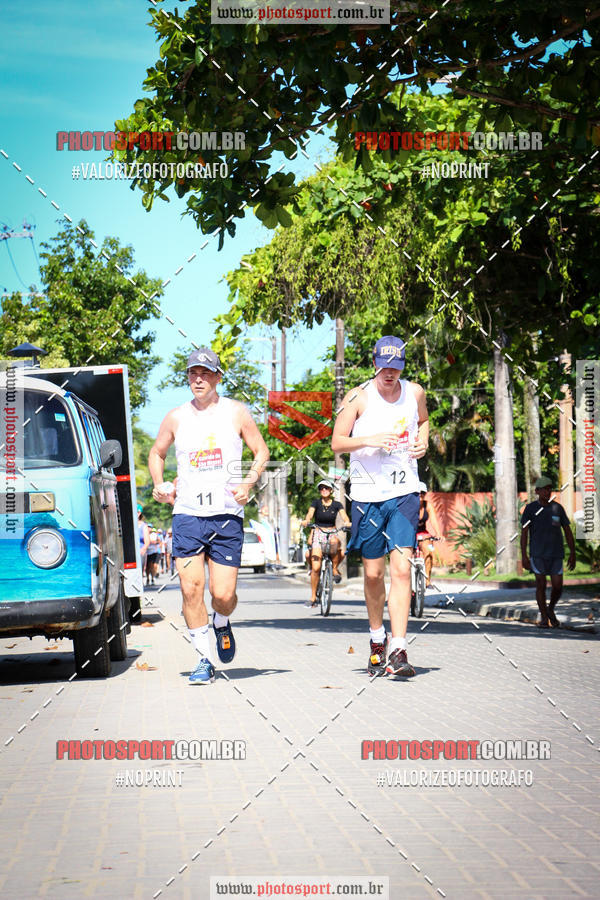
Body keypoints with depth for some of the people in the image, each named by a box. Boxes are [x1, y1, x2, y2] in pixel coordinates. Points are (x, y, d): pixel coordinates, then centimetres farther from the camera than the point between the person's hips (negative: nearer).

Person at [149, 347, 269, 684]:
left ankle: (222, 624, 30)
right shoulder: (176, 417, 9)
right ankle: (205, 660, 2)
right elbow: (157, 453, 23)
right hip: (187, 514, 2)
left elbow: (262, 451, 10)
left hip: (227, 516, -1)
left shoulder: (236, 412, 4)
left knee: (224, 594, -5)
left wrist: (249, 483, -6)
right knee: (192, 590, -8)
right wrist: (159, 485, 5)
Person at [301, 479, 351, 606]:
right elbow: (310, 513, -16)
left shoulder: (336, 504, 3)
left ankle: (335, 569, -18)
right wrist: (306, 520, -39)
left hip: (332, 533, 0)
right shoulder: (316, 503, 1)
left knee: (334, 542, -40)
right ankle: (313, 596, -2)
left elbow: (344, 515, -12)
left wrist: (347, 522, -35)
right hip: (318, 534, 0)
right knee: (316, 567, -14)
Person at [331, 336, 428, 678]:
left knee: (402, 569, -12)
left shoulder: (415, 392, 6)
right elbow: (337, 443, -4)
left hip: (404, 493, 1)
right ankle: (378, 639, 30)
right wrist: (369, 440, -21)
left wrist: (422, 442, 6)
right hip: (367, 494, -1)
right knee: (374, 573, 7)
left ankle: (398, 650, -16)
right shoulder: (358, 397, -3)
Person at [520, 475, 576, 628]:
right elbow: (524, 533, -4)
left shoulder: (558, 508, 4)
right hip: (538, 554, -2)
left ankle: (550, 610, 23)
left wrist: (572, 553, 3)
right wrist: (524, 556, -10)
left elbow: (568, 531, 8)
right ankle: (543, 617, 11)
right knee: (541, 584, -3)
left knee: (557, 586, -3)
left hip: (556, 555, 2)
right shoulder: (530, 508, -3)